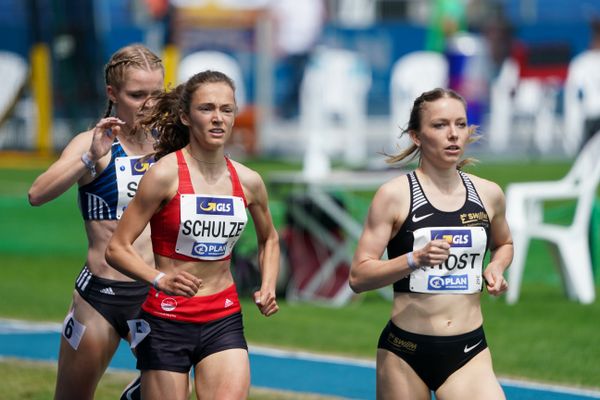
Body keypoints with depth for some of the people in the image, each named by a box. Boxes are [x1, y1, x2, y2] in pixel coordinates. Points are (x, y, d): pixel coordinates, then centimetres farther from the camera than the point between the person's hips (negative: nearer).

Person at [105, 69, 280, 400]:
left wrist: (268, 288, 7)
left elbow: (268, 239, 24)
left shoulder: (248, 182, 3)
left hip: (224, 321, 3)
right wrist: (160, 280, -28)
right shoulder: (165, 174, -11)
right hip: (166, 321, -3)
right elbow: (117, 248, -11)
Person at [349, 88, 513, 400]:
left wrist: (495, 269, 5)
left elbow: (503, 244, 27)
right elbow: (358, 277, -10)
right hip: (405, 351, -2)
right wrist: (415, 260, -25)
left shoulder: (488, 194, 6)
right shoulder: (395, 195, -7)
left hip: (468, 352, 2)